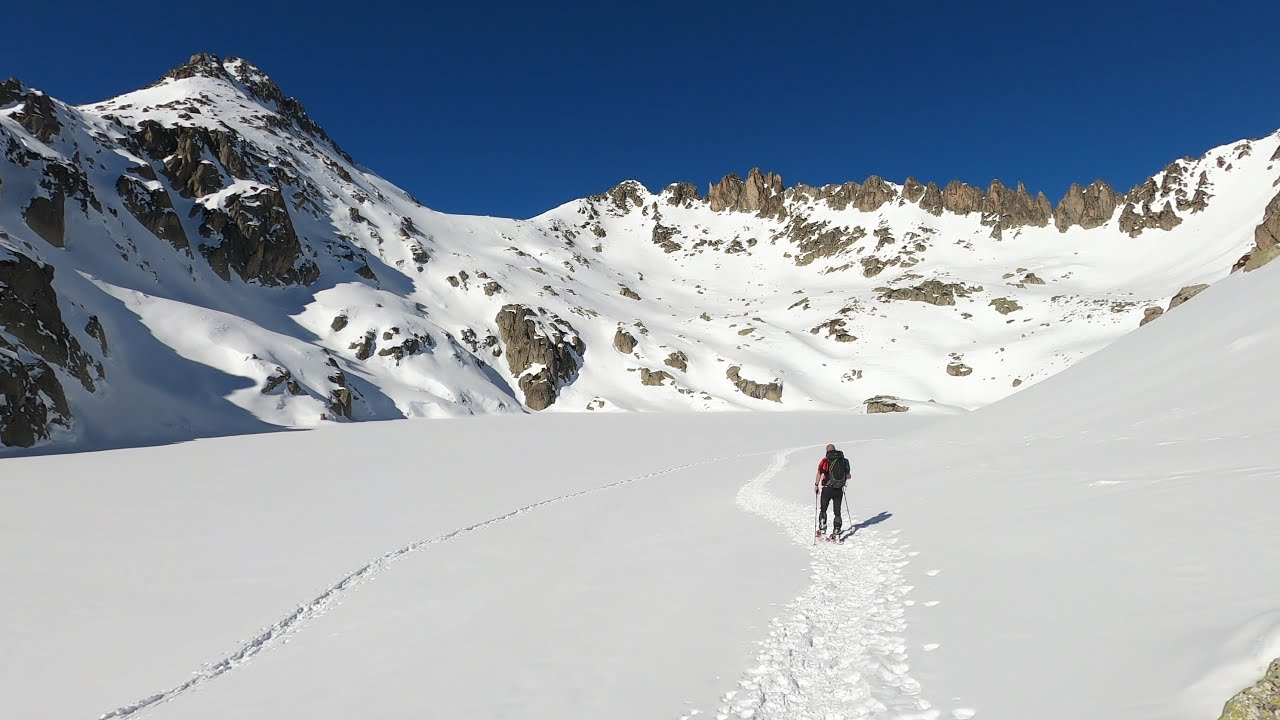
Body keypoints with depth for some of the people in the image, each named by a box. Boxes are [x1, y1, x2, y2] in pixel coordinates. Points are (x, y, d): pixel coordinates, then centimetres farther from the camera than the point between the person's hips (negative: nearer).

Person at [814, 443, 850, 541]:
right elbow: (848, 476, 10)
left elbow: (819, 473, -18)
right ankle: (836, 534, 11)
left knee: (823, 510, 15)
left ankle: (822, 530, 12)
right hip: (839, 490, 3)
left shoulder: (826, 461, -8)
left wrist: (816, 485, -6)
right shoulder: (844, 461, 3)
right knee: (837, 512, 12)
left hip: (827, 489, -3)